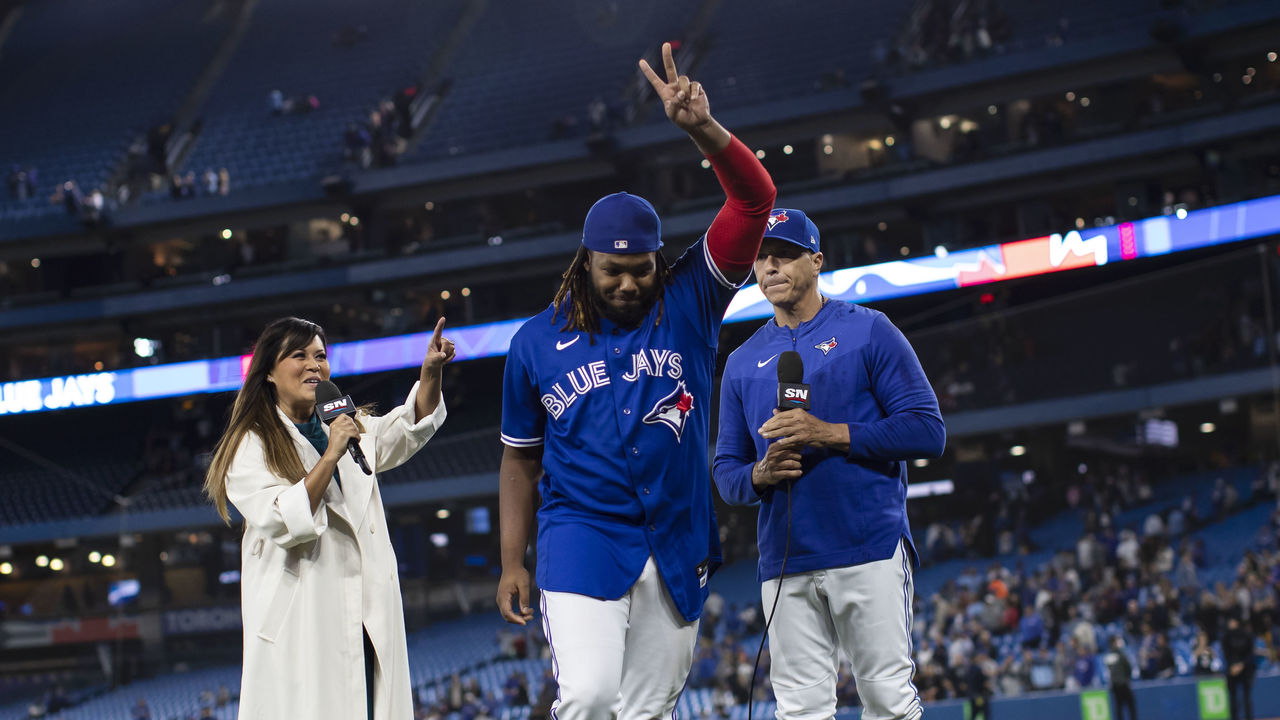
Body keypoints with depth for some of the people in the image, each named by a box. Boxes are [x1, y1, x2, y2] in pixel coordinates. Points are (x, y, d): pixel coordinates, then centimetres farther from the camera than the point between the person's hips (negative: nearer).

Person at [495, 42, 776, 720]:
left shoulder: (688, 302, 4)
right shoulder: (537, 341, 5)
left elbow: (754, 198, -6)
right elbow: (520, 458, 13)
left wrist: (701, 125, -21)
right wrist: (512, 563, 7)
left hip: (677, 553, 2)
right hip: (582, 541, -2)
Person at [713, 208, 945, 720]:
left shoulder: (867, 332, 6)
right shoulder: (744, 362, 18)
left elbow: (927, 431, -3)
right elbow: (725, 472, 18)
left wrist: (831, 434, -13)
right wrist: (759, 476, -6)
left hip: (870, 550, -4)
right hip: (785, 565, 4)